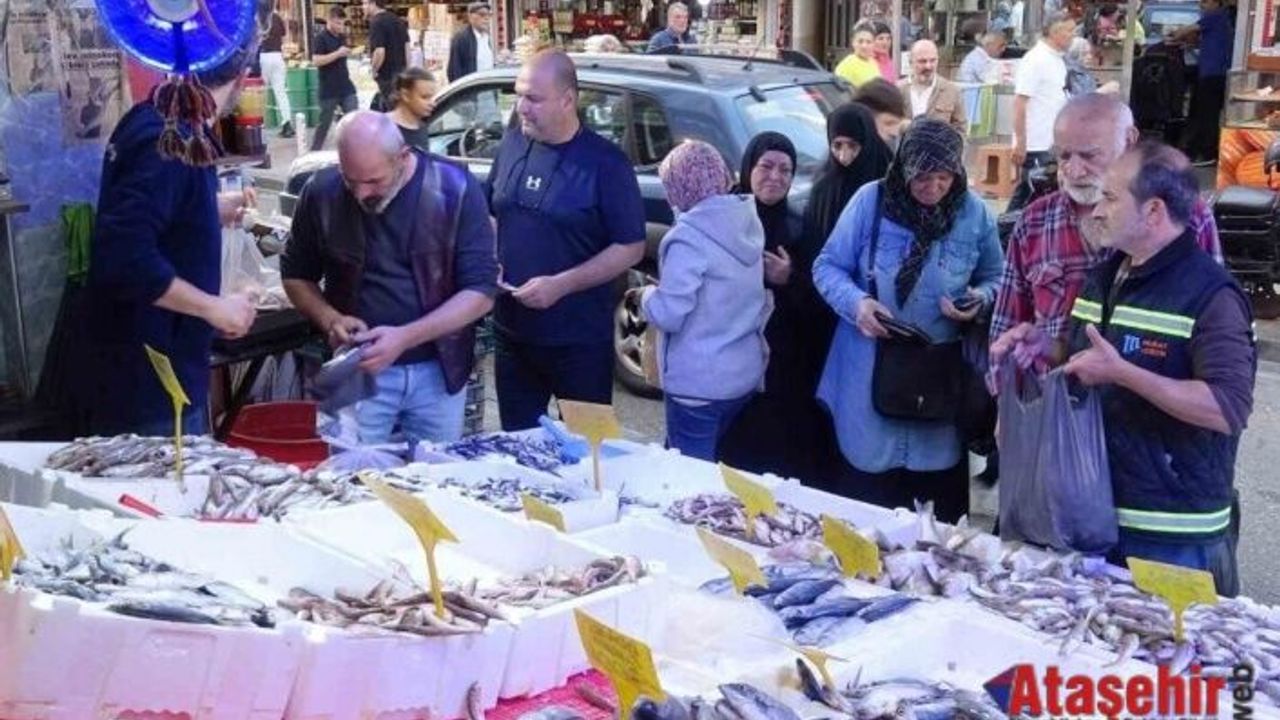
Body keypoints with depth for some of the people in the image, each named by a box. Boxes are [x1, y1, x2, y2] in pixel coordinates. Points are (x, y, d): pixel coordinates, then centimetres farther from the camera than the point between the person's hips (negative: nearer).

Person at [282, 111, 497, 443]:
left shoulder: (454, 189, -12)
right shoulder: (322, 192, -7)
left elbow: (481, 291, -12)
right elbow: (296, 275, 8)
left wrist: (406, 337, -24)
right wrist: (330, 319, -12)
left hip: (438, 371, 0)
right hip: (358, 372, 0)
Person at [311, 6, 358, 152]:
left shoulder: (342, 37, 11)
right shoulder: (321, 37, -10)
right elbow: (316, 60, -21)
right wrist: (338, 53, -24)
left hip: (346, 87, 6)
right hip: (329, 89, -6)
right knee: (324, 123, 4)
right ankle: (314, 151, 18)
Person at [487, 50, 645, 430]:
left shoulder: (604, 162, -13)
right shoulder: (513, 144, 3)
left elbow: (630, 248, -12)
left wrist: (561, 285, -21)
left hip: (579, 340, -5)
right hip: (512, 330, 5)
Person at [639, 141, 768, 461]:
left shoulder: (688, 237, -20)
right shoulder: (748, 222, 4)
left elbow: (669, 315, -19)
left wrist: (648, 295, -1)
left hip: (699, 382, -8)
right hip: (747, 372, 8)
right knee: (713, 464, 22)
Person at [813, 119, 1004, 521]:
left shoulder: (974, 213, -2)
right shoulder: (870, 201, -7)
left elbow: (995, 280, 9)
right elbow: (828, 267, -1)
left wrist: (980, 299, -14)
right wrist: (856, 303, -20)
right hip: (871, 372, -1)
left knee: (941, 496, 10)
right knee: (868, 492, 11)